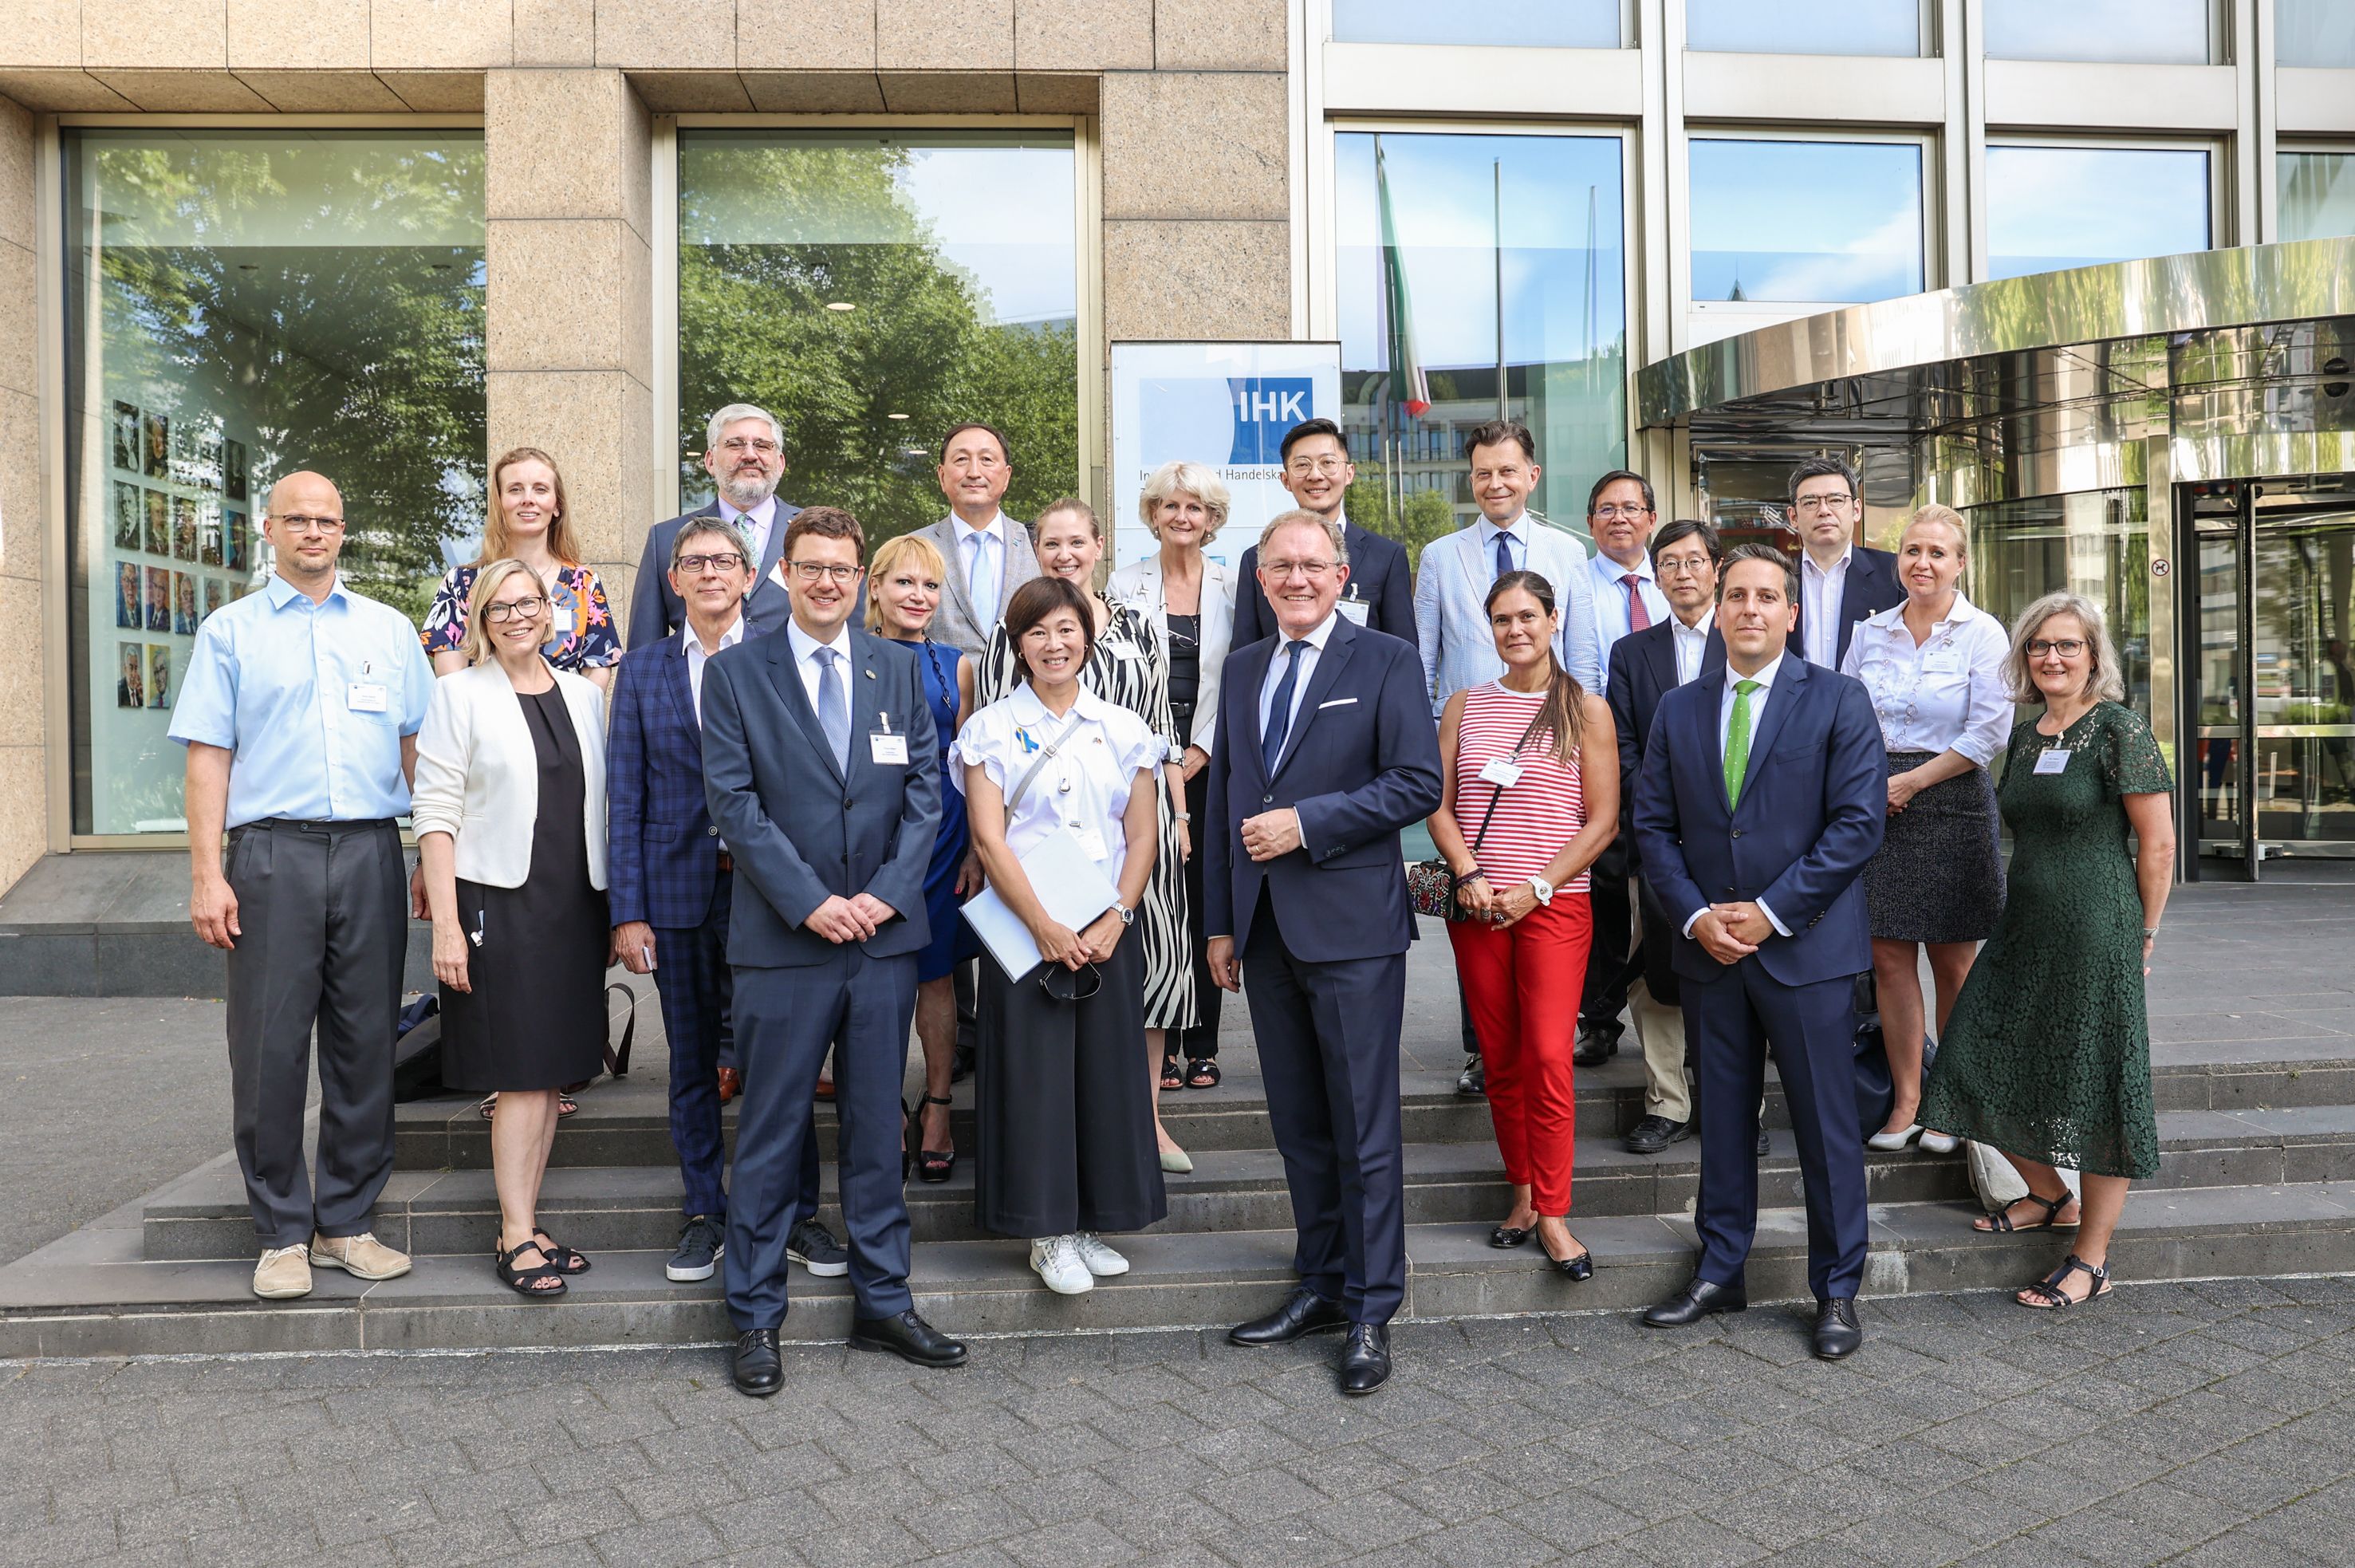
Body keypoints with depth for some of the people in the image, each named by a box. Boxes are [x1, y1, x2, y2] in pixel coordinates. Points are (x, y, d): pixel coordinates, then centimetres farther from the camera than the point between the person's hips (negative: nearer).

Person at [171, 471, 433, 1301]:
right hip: (273, 853, -1)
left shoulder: (390, 630, 14)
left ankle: (346, 1222, 17)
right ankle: (282, 1234, 13)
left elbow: (418, 746, 11)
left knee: (365, 1045, 5)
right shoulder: (231, 631, 9)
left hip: (371, 852, 2)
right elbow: (209, 756, 3)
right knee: (270, 1046, 0)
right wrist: (207, 874, -6)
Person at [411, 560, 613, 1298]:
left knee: (553, 1071, 8)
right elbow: (435, 814, -6)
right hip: (500, 904, -5)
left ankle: (525, 1225, 19)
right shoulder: (460, 694, -2)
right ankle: (516, 1237, 5)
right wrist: (446, 925, -13)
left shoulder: (585, 694, 11)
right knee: (522, 1076, -4)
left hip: (576, 906, 5)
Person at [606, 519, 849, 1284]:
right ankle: (704, 1216, 24)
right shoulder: (642, 670, 8)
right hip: (679, 890, 2)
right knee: (692, 1063, 10)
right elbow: (624, 799, 5)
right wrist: (627, 911, -1)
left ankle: (796, 1215, 17)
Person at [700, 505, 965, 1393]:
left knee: (877, 1127, 12)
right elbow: (732, 800, -6)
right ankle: (755, 1319, 19)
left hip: (885, 934, 3)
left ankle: (883, 1303, 25)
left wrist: (886, 893, -8)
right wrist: (809, 901, -14)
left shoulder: (900, 670, 10)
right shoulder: (735, 672, 1)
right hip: (782, 940, -3)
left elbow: (926, 789, 5)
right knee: (770, 1135, 5)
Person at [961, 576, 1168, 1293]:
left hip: (1109, 931, 3)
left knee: (1107, 1073, 6)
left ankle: (1091, 1221, 20)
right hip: (1022, 929, -2)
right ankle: (1047, 1231, 13)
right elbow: (988, 839, -6)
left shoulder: (1124, 728, 8)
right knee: (1034, 1073, 0)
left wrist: (1114, 920, -9)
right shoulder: (992, 729, 1)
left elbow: (1143, 835, 5)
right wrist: (1045, 926, -14)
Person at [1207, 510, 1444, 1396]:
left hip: (1351, 925, -5)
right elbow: (1223, 798, 16)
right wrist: (1221, 922, 13)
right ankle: (1320, 1287, 27)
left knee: (1364, 1127, 1)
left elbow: (1419, 783, -11)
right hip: (1266, 928, 6)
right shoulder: (1243, 669, 14)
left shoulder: (1385, 662, -2)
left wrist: (1305, 822, -16)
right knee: (1298, 1125, 14)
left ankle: (1371, 1312, 13)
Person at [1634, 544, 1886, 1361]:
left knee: (1827, 1125, 4)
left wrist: (1772, 911, -14)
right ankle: (1719, 1273, 26)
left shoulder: (1838, 700, -2)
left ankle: (1837, 1291, 19)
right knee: (1722, 1119, 12)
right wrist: (1694, 915, -7)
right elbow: (1653, 824, 7)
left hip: (1808, 948, -3)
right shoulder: (1678, 710, 9)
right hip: (1709, 950, 3)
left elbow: (1859, 821, -9)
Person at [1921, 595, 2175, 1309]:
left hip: (2096, 936, -7)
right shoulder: (2024, 738, 12)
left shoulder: (2119, 729, -9)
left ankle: (2091, 1260, 14)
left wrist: (2140, 935, -2)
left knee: (2094, 1088, 2)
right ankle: (2052, 1197, 32)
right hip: (2023, 930, 7)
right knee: (1985, 1069, 9)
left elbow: (2159, 843, -7)